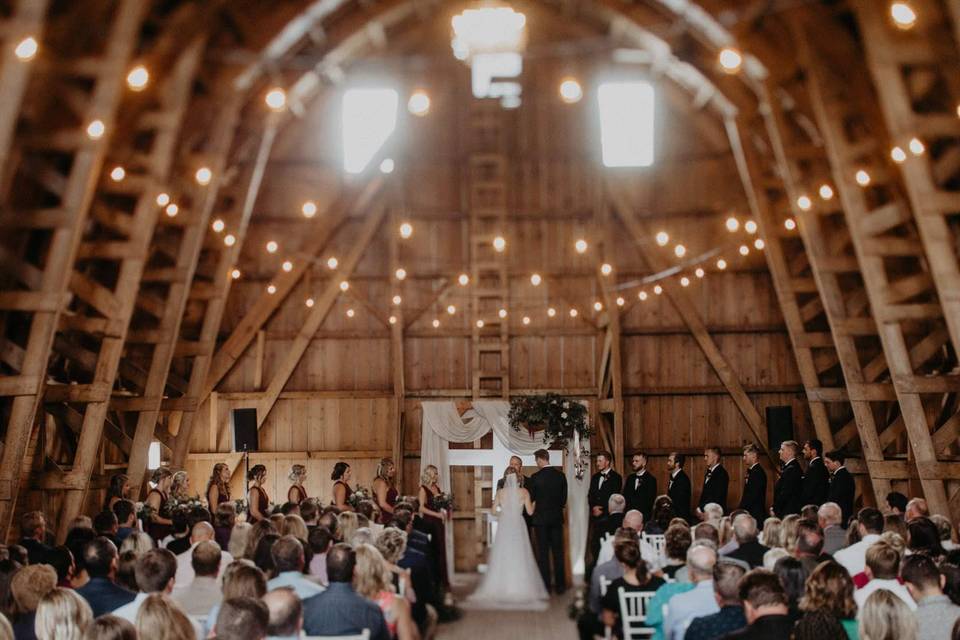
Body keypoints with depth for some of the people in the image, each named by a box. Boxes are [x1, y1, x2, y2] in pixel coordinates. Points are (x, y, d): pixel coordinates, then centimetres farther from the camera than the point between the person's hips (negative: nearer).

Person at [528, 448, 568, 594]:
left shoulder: (535, 477, -12)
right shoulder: (560, 475, -1)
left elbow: (531, 498, -3)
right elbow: (564, 498, 4)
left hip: (541, 518, -4)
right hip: (557, 517, 4)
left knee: (543, 552, 2)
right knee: (558, 551, 8)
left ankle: (546, 585, 3)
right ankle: (560, 585, 11)